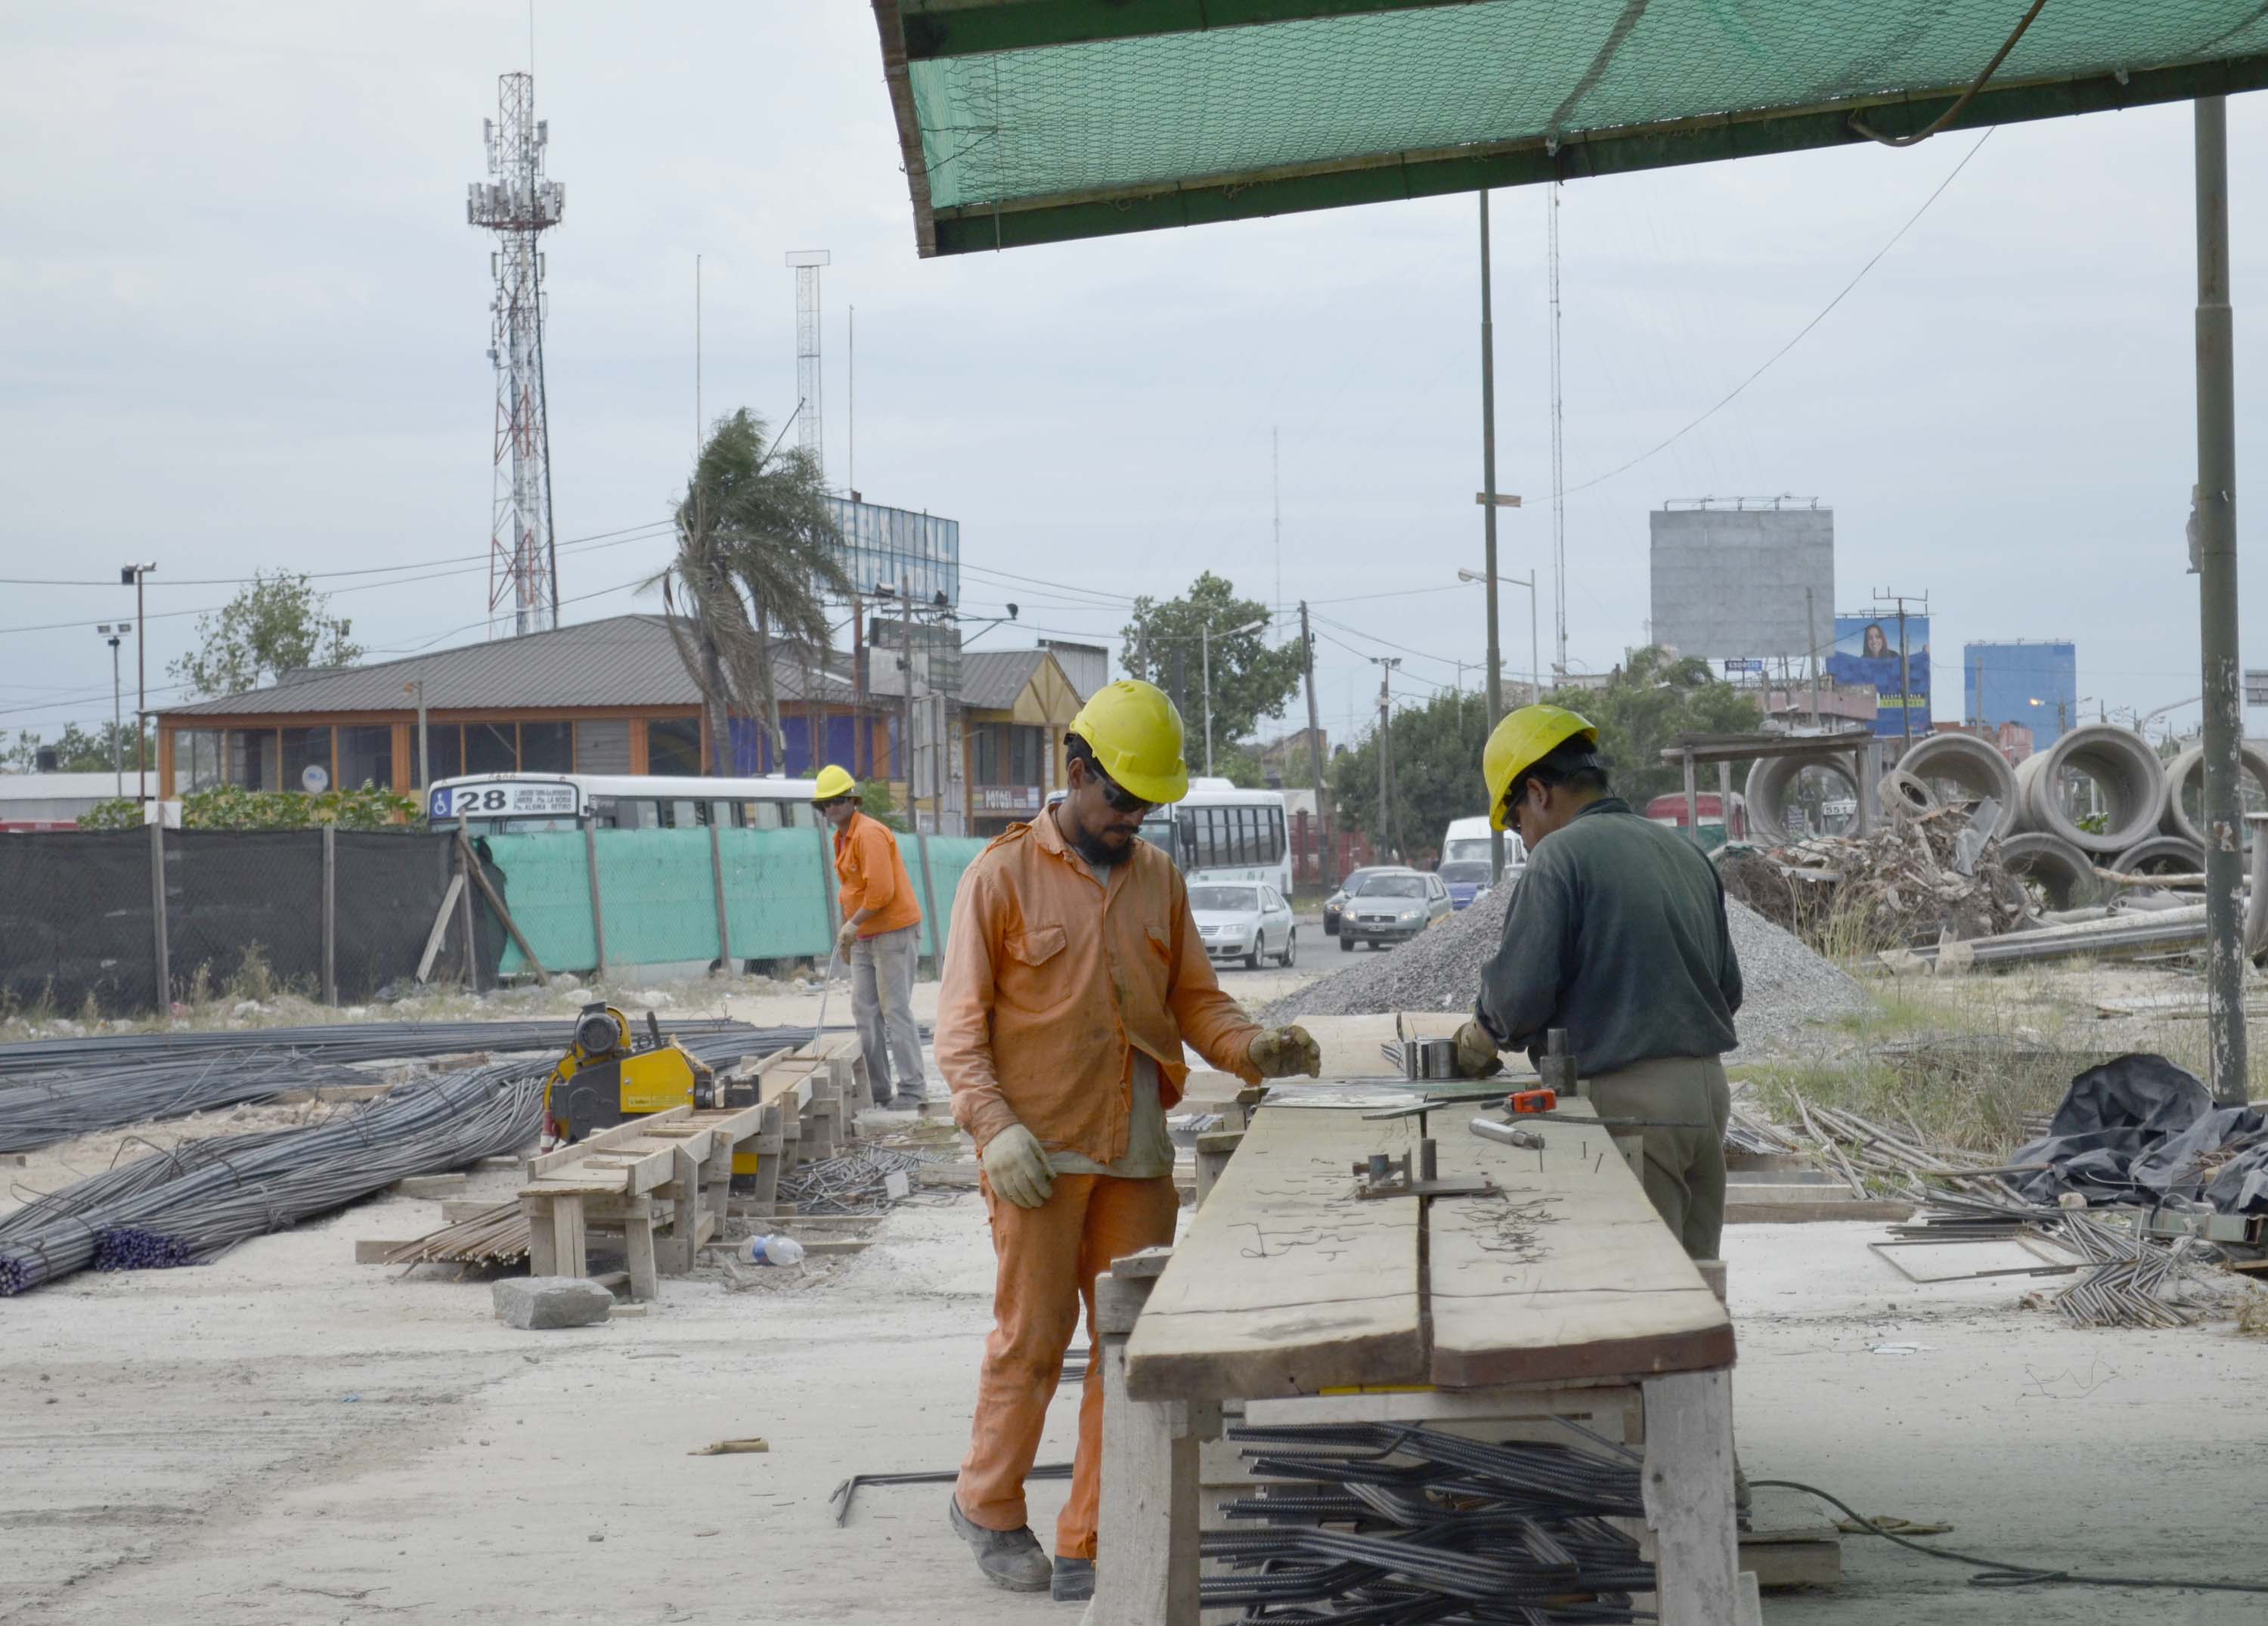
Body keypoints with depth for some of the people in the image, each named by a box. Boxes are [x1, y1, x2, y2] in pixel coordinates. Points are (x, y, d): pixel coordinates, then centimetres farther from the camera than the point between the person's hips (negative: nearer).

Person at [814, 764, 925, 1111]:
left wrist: (854, 924, -16)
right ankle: (877, 1090, 14)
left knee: (895, 1011, -9)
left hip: (894, 932, -10)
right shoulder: (842, 838, 14)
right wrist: (846, 931, 19)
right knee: (865, 1011, 9)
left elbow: (881, 890, -23)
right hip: (865, 939, 10)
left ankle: (911, 1091, -7)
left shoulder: (870, 833, -16)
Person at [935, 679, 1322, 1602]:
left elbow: (1193, 999, 14)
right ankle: (988, 1506, 22)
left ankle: (1091, 1548, 10)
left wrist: (1254, 1048, -6)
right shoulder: (1004, 875, -3)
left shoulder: (1157, 878, 13)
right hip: (1040, 1153, -5)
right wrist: (996, 1127, -16)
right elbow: (961, 1023, -5)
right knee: (1034, 1336, 0)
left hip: (1136, 1152, 5)